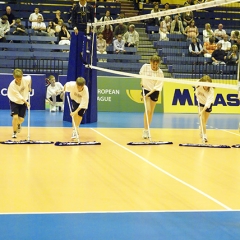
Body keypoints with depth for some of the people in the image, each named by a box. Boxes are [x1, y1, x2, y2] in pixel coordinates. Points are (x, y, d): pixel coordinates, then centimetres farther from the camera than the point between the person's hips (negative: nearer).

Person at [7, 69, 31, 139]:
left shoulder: (26, 79, -24)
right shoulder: (12, 85, -32)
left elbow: (30, 77, 2)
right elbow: (19, 96, -33)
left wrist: (29, 87, 7)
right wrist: (26, 102, -42)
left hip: (24, 101, 3)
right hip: (14, 101, -3)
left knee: (21, 119, 1)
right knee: (15, 117, -20)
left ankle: (18, 124, 39)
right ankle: (14, 133, 1)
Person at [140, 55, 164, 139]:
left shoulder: (160, 73, -17)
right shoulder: (145, 66, -13)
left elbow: (158, 86, -17)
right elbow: (141, 74, 11)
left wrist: (150, 93, -25)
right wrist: (141, 82, 4)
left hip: (154, 91, 1)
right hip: (146, 89, -1)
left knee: (151, 111, 5)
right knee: (147, 110, -15)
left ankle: (147, 130, 20)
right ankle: (145, 130, -12)